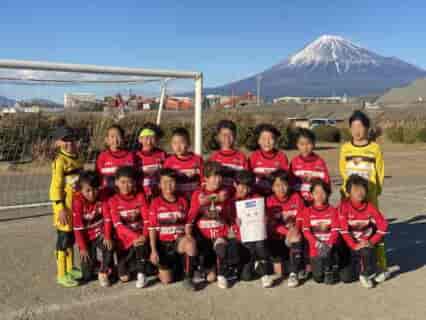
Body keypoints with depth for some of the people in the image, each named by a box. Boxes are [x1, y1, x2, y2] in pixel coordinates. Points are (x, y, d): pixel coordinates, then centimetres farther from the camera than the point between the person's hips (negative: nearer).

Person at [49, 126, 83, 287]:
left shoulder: (76, 158, 10)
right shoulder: (60, 160, -13)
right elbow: (56, 186, -16)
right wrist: (61, 208, -21)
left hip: (77, 203, 8)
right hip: (65, 205, -8)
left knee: (71, 237, 17)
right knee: (63, 238, -1)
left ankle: (70, 269, 31)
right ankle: (61, 274, 8)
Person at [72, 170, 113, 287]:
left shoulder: (102, 197, -12)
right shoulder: (77, 201, -18)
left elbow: (107, 218, -13)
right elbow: (77, 226, -16)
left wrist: (107, 236, -23)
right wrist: (82, 247, -16)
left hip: (99, 233, 1)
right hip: (86, 237, -1)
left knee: (109, 247, -32)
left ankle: (103, 272, -5)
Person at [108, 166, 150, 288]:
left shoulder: (140, 197, -1)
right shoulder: (113, 201, -5)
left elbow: (147, 219, -7)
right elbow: (118, 225, -16)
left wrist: (144, 235, -26)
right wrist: (134, 236, -30)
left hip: (140, 235, 0)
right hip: (124, 238, 0)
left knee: (141, 244, -36)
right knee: (124, 277, -5)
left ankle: (141, 274, -19)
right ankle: (129, 264, 28)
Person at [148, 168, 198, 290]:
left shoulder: (183, 201, 4)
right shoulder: (156, 203, -2)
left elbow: (187, 224, 7)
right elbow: (152, 228, -4)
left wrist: (188, 236, -13)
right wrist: (153, 250, -9)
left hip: (179, 240, 1)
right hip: (163, 243, 0)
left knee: (191, 242, -36)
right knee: (166, 280, -8)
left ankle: (188, 278, -20)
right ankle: (173, 266, 28)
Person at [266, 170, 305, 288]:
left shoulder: (296, 197, -1)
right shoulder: (270, 201, -4)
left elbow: (301, 218, -4)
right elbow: (272, 224, -10)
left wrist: (295, 229, -25)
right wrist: (287, 232, -25)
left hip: (295, 232, 0)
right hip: (278, 235, 0)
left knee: (297, 239, -30)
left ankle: (293, 273, -25)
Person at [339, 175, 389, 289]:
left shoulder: (370, 207, -7)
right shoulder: (344, 206, -16)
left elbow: (383, 225, -7)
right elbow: (343, 230, -18)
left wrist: (371, 242, -16)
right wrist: (354, 245, -24)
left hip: (366, 243, 2)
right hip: (350, 246, -2)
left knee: (367, 251, -35)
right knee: (345, 277, -15)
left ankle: (366, 274, -7)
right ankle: (360, 266, 16)